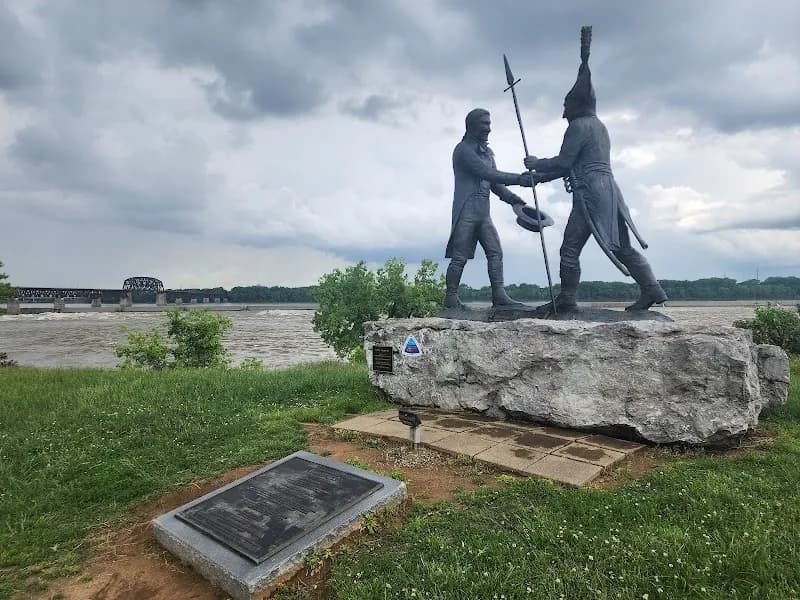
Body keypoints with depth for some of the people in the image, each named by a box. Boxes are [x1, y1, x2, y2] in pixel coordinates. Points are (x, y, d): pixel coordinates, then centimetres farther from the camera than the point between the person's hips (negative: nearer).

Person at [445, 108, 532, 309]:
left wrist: (513, 198, 2)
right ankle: (451, 298, 4)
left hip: (483, 212, 8)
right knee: (459, 257, -4)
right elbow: (488, 174, -19)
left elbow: (494, 183, 17)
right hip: (466, 211, -8)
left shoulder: (487, 151, 19)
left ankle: (499, 295, 1)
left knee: (495, 252, 0)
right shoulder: (463, 149, -7)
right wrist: (518, 179, -22)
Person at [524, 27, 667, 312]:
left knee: (570, 248, -4)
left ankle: (566, 299, -3)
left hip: (590, 192, -9)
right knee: (621, 246, 8)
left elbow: (563, 163, -10)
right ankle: (651, 289, 3)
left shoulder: (579, 126, -4)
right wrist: (541, 176, 28)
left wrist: (536, 163, 5)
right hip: (609, 189, 9)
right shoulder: (599, 126, 25)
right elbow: (574, 166, 28)